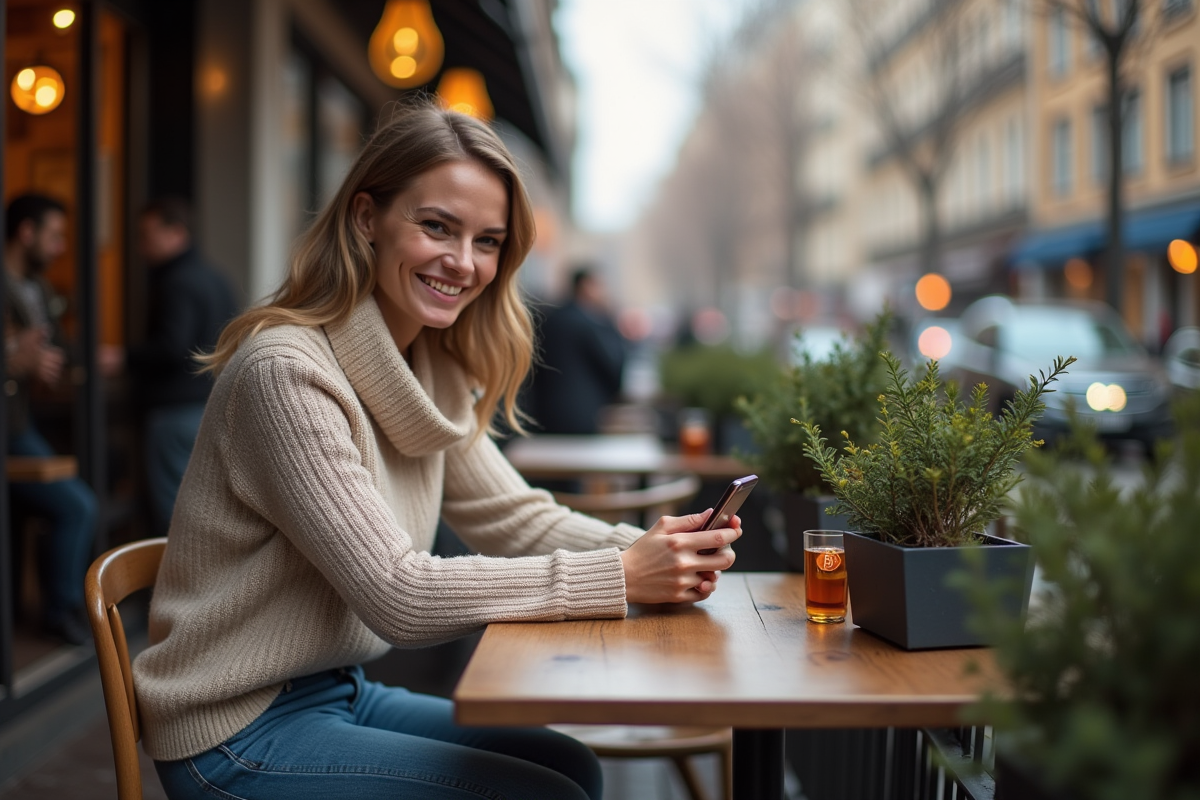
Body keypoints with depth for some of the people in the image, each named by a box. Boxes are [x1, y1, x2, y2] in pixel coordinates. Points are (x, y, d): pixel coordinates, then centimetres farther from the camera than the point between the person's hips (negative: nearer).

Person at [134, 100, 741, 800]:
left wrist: (653, 551, -16)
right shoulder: (286, 371, -24)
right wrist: (620, 577, -28)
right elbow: (398, 596, -27)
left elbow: (516, 518, 3)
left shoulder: (429, 371, 4)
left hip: (339, 690, 8)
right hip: (243, 734, -8)